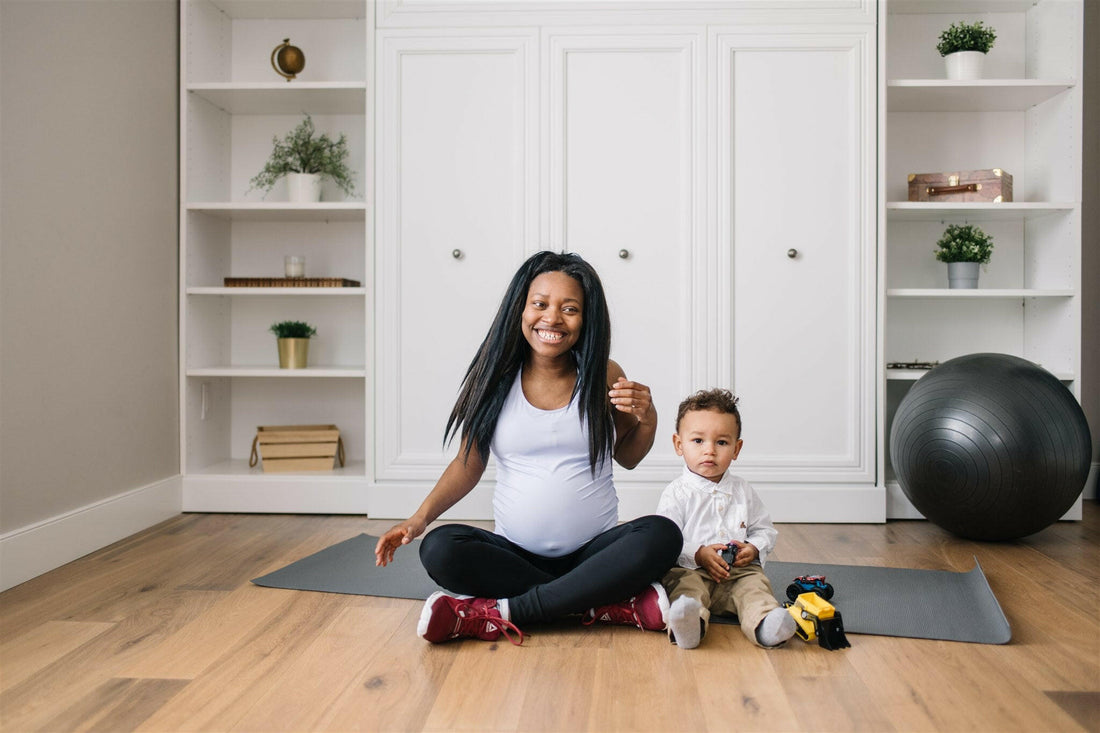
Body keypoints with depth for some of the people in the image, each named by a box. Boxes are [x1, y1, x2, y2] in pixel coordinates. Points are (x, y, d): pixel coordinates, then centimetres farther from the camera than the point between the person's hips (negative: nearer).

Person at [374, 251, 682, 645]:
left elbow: (627, 458, 14)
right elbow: (468, 464, 6)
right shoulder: (496, 377, 0)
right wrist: (419, 518, -6)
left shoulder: (604, 377, 1)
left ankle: (499, 613, -27)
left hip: (593, 551, 0)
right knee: (439, 549, -28)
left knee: (661, 535, -29)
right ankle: (623, 605, -27)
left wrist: (647, 421, -7)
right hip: (516, 552, 0)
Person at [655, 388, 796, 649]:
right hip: (690, 570, -4)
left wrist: (754, 548, 0)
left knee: (755, 584, -25)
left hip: (738, 571, 4)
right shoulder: (676, 493, 2)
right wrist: (698, 555, -19)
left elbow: (765, 529, 23)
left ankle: (765, 624, -52)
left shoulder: (743, 491, 17)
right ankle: (691, 623, -62)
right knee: (685, 584, -33)